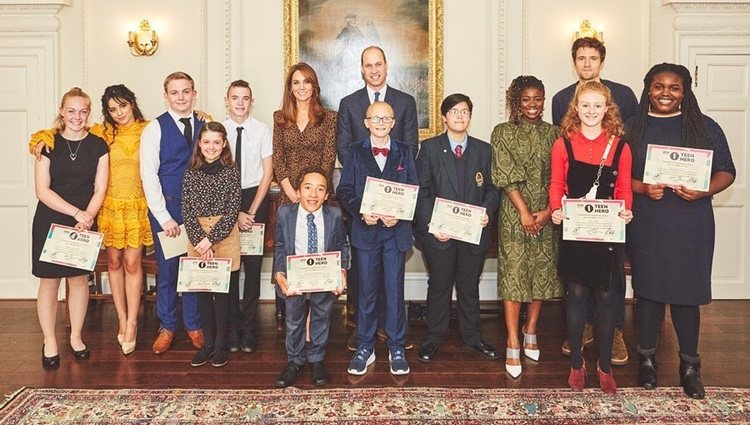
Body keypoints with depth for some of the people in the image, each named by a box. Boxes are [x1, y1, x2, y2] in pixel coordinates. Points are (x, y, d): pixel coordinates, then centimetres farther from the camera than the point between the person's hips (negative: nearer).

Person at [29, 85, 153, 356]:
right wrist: (44, 138, -11)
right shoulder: (101, 133, 1)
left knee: (132, 263, 0)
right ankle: (122, 320, 22)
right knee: (114, 262, 9)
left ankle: (131, 324, 9)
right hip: (110, 207, 2)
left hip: (137, 207, -2)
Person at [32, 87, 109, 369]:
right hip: (50, 223, -1)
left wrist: (88, 217, -17)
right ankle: (49, 342, 17)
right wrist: (77, 212, -17)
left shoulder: (98, 145, 0)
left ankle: (76, 337, 25)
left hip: (85, 224, 1)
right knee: (49, 281, 3)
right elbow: (42, 190, -8)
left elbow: (100, 190, -2)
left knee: (79, 279, 10)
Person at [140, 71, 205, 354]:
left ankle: (193, 325, 25)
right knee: (166, 269, 7)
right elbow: (149, 176, -6)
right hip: (166, 208, -2)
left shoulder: (205, 126, 5)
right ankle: (167, 326, 24)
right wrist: (164, 217, -10)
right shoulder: (155, 129, -2)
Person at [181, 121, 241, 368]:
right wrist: (199, 241, -11)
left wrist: (211, 240, -13)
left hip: (225, 238, -2)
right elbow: (187, 212, 0)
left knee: (223, 291, 4)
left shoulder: (231, 171, -4)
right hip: (197, 238, 3)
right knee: (202, 291, 9)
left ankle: (221, 344, 18)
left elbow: (233, 211, -8)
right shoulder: (191, 173, 3)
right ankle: (208, 342, 23)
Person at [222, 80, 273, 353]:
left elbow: (268, 173, -1)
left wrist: (251, 212, -6)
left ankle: (248, 328, 17)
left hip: (256, 197, 0)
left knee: (253, 265, 4)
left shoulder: (262, 131, -2)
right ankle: (232, 327, 17)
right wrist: (235, 213, -7)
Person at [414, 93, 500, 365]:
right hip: (439, 232, -2)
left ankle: (473, 336, 29)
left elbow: (492, 188, 9)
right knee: (439, 286, 8)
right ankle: (433, 338, 23)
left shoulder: (483, 150, 9)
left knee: (470, 286, 14)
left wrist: (487, 211, -10)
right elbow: (421, 191, -3)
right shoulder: (430, 148, 1)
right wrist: (431, 224, -13)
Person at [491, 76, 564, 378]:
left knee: (543, 271, 8)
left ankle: (530, 331, 26)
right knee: (513, 272, -5)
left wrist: (548, 211, -7)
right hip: (514, 213, -3)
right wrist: (524, 212, -13)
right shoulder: (503, 133, 1)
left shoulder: (553, 134, 9)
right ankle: (513, 345, 0)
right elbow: (506, 176, -7)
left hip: (547, 214, 4)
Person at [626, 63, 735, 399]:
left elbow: (726, 171, 5)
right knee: (648, 289, 6)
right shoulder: (634, 127, 6)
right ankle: (647, 359, 22)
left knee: (686, 293, 1)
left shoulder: (705, 126, 5)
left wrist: (703, 191, -15)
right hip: (646, 224, 1)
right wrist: (642, 188, -15)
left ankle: (689, 367, 17)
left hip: (690, 224, 0)